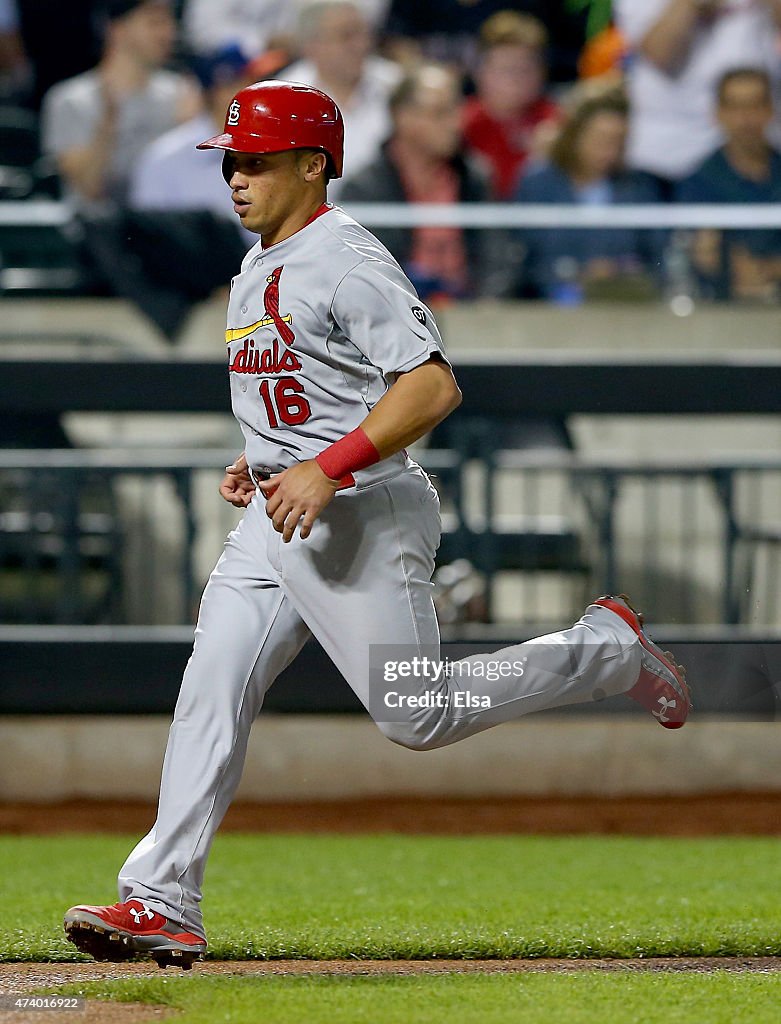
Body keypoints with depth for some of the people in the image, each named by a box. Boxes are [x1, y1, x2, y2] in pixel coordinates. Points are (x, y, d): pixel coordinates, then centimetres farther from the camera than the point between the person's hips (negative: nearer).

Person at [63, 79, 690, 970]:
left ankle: (606, 651, 12)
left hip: (362, 513, -9)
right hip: (274, 518, 9)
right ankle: (162, 906, -5)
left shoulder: (348, 263, -15)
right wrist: (256, 460, 16)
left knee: (416, 716, -7)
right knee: (210, 692, -3)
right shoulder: (255, 271, 16)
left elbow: (433, 387, -23)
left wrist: (325, 469, -28)